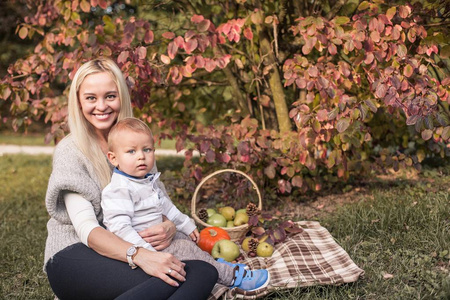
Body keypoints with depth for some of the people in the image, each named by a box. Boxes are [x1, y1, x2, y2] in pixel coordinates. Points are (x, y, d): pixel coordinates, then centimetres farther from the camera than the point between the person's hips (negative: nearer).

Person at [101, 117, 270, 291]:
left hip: (158, 239, 11)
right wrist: (148, 255, -37)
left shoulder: (147, 181, 12)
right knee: (184, 249, -17)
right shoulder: (119, 190, -22)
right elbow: (120, 228, -31)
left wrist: (186, 225, 31)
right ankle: (233, 276, -7)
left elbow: (165, 205, 26)